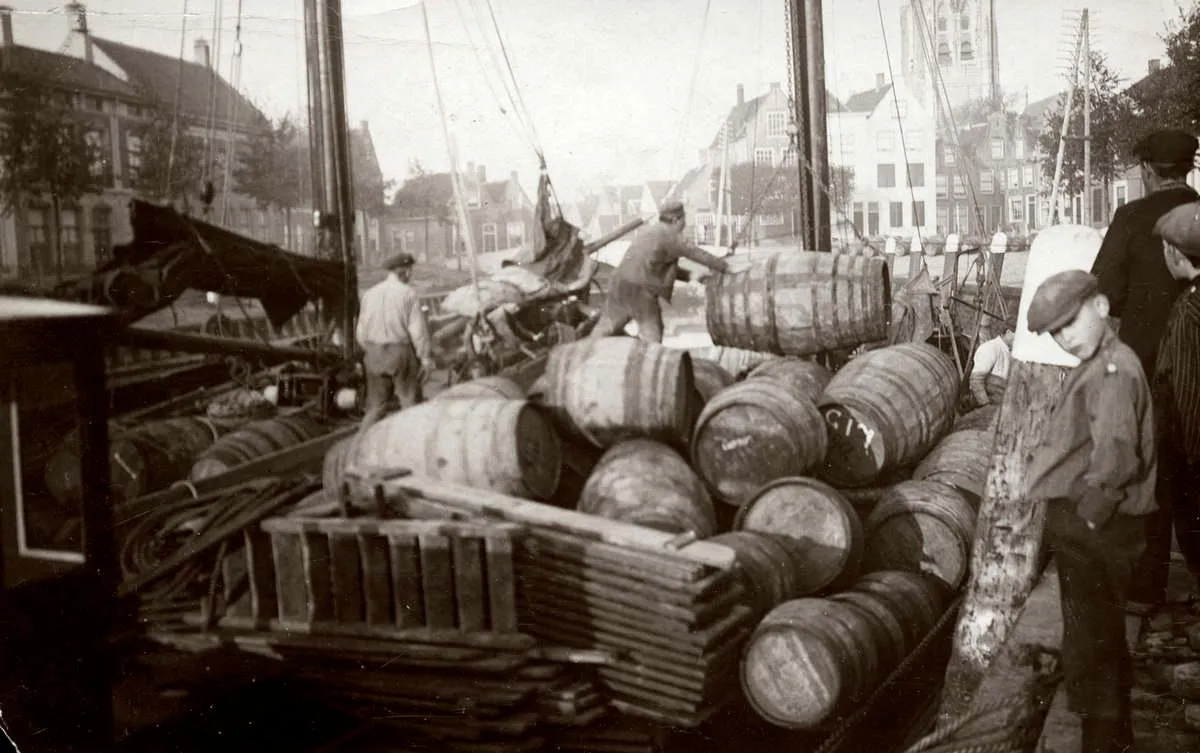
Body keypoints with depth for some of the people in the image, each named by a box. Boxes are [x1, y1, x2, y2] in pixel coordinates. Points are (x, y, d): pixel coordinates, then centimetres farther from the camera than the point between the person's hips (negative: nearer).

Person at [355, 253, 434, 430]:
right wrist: (426, 357, -5)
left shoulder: (370, 294, 5)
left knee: (375, 405, 11)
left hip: (374, 355, 4)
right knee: (411, 402, 6)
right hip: (401, 352, -4)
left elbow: (361, 331, 8)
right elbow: (418, 329, -12)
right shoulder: (408, 294, -9)